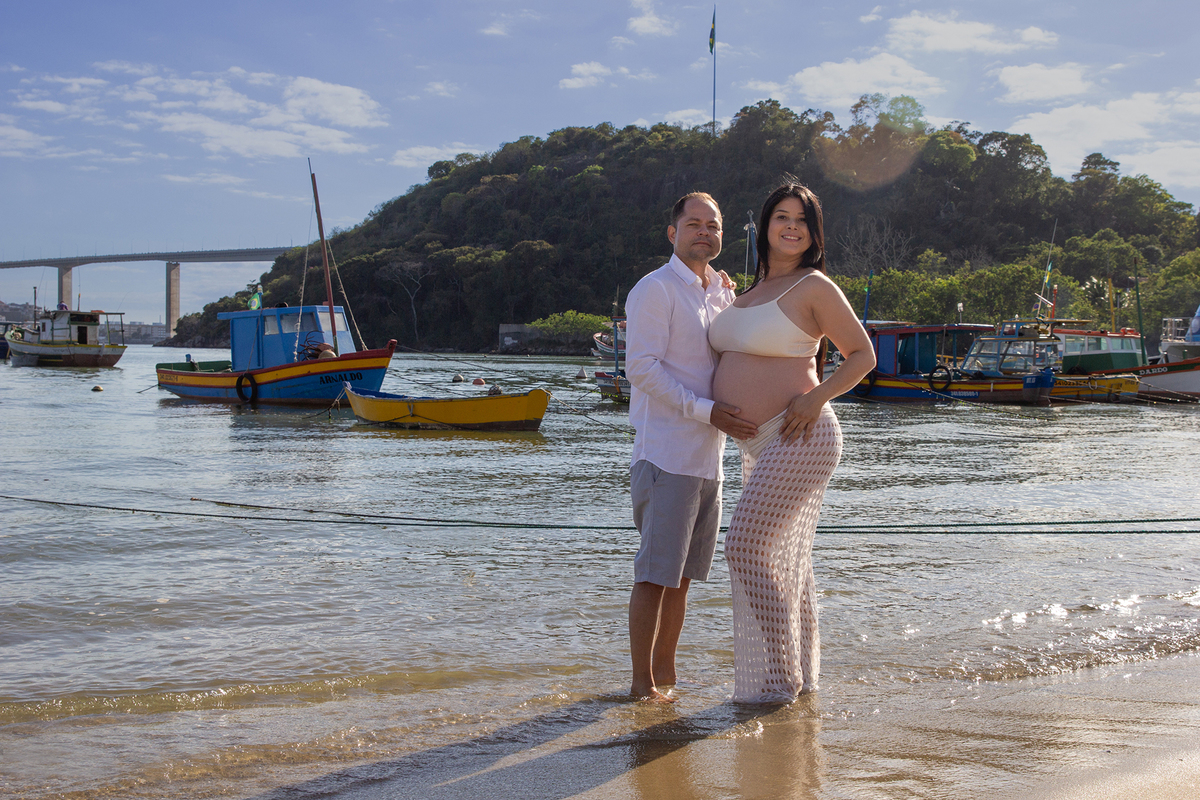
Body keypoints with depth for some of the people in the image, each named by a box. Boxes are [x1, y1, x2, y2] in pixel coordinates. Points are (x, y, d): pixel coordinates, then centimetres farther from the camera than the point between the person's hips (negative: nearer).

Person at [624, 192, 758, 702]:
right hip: (666, 453, -8)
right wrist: (705, 411, -20)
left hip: (708, 457, 8)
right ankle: (642, 683, 0)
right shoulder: (656, 289, -7)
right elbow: (642, 368, -16)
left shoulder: (721, 295, 18)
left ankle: (665, 672, 21)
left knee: (682, 573, 12)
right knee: (656, 573, -6)